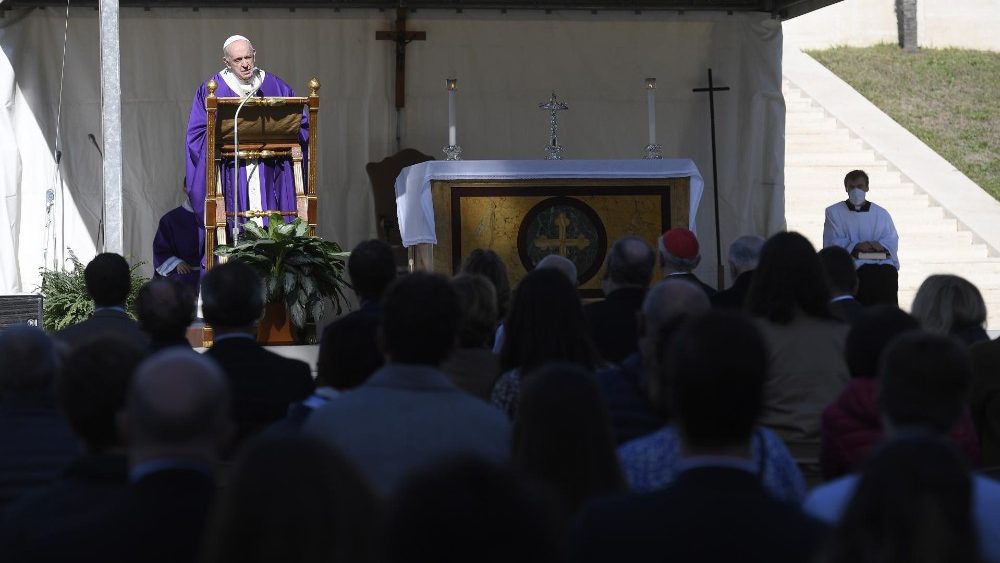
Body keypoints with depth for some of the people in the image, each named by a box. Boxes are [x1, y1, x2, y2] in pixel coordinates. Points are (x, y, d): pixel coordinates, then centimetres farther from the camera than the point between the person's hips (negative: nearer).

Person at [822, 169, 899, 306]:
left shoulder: (881, 213, 21)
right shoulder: (834, 212, 14)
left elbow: (892, 240, 10)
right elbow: (832, 242, 2)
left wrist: (881, 244, -13)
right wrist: (856, 246, -14)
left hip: (882, 262, 2)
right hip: (853, 263, -2)